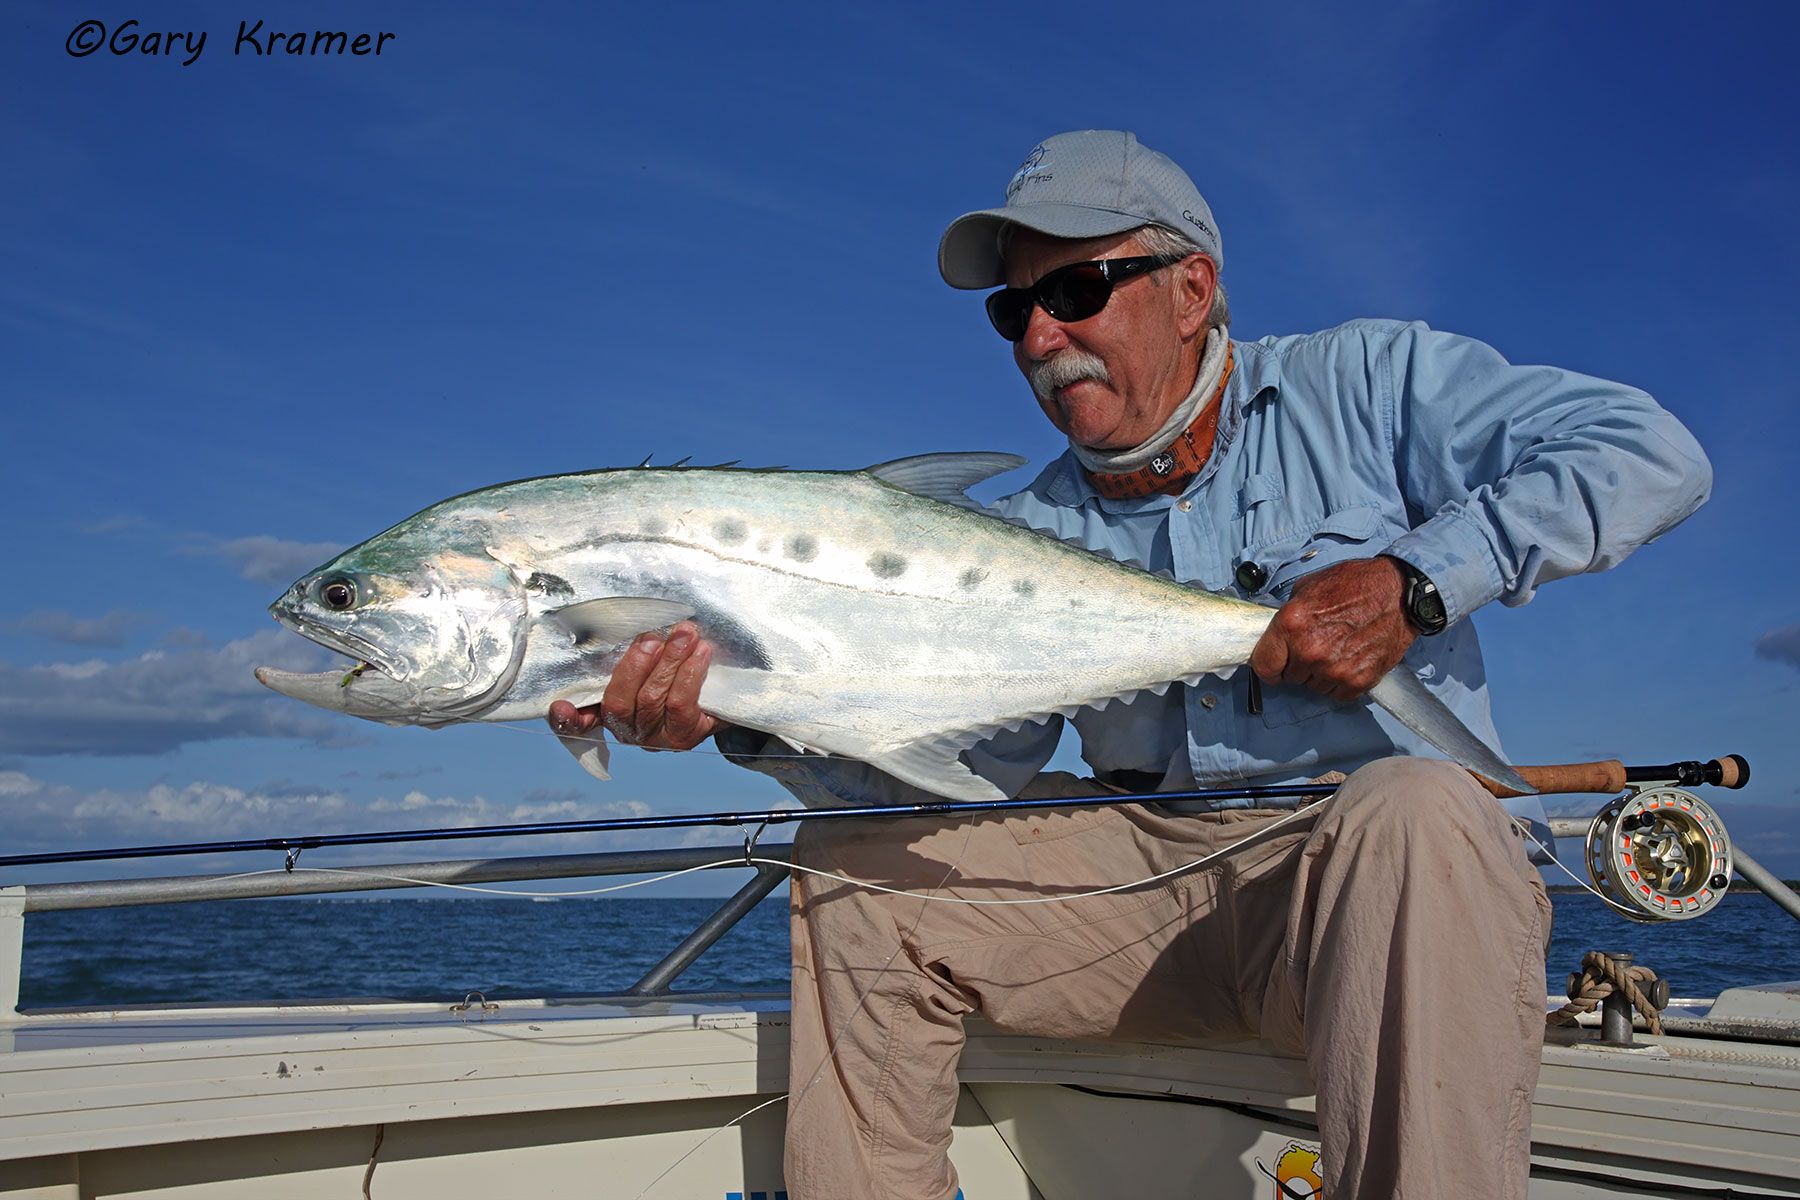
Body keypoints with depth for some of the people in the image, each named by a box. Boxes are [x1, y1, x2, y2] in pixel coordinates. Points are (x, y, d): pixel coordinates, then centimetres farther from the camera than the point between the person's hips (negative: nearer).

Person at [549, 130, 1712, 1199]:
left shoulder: (1364, 384, 0)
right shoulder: (1030, 537, 9)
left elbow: (1651, 452, -7)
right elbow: (960, 759, -2)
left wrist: (1417, 579, -18)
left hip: (1394, 873, -3)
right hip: (1146, 868, 4)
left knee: (1411, 811, -38)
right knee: (858, 864, -6)